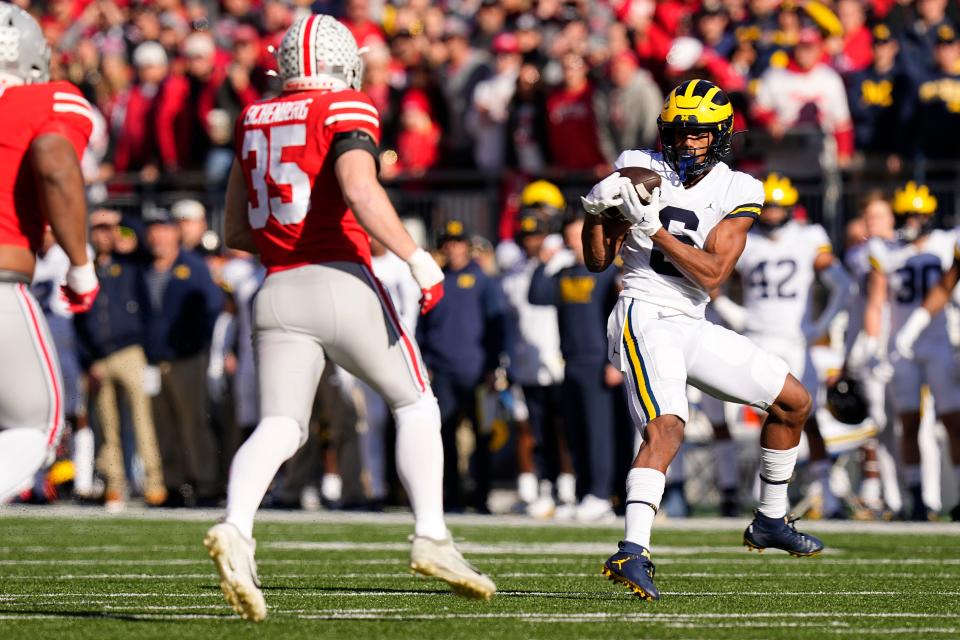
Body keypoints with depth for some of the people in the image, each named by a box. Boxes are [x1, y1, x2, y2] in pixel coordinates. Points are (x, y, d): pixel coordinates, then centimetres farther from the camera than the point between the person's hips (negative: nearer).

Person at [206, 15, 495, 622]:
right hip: (343, 286, -4)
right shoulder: (346, 112, -3)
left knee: (280, 427, -3)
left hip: (279, 295, 5)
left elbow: (235, 230, 20)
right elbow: (359, 189, -22)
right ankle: (432, 537, 3)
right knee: (416, 404, 14)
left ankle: (236, 528, -30)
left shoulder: (257, 122, 16)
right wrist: (416, 258, -18)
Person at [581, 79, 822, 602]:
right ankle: (632, 553, -42)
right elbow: (598, 261, 3)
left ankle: (770, 522, 28)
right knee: (666, 427, -30)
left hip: (694, 326, 5)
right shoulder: (639, 170, 0)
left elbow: (712, 274, -13)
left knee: (794, 402, 11)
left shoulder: (737, 193, 1)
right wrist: (596, 212, -16)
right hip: (644, 318, -5)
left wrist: (653, 226, -20)